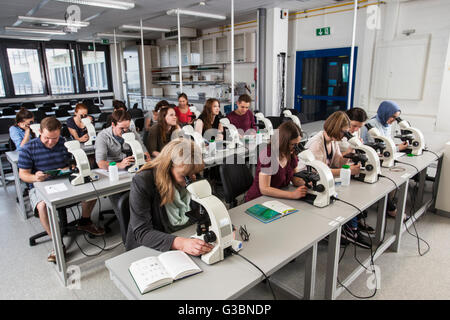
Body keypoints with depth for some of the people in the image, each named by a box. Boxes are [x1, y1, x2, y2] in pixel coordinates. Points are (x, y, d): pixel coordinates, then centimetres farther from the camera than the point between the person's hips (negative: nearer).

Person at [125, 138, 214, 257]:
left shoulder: (192, 178, -5)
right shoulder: (142, 182, -20)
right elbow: (141, 232, -25)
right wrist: (180, 243, -37)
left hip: (189, 238, 4)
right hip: (152, 249, -3)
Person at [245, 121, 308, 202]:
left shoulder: (291, 153, -1)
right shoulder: (267, 154, -22)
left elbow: (294, 178, 9)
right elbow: (264, 189, -25)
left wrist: (305, 182, -12)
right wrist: (292, 194, -32)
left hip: (278, 198, 6)